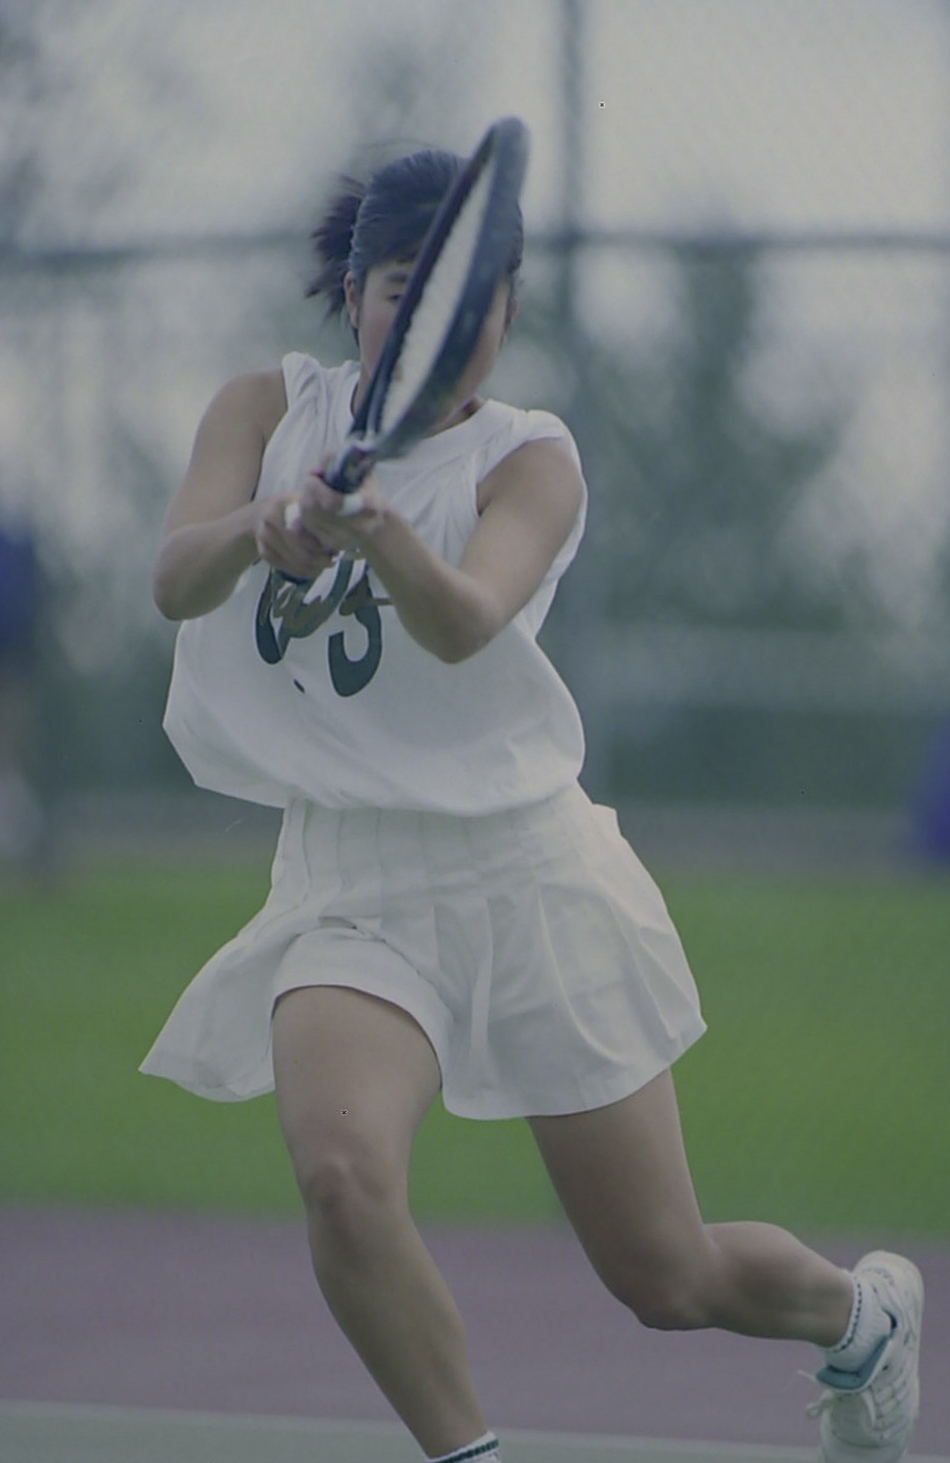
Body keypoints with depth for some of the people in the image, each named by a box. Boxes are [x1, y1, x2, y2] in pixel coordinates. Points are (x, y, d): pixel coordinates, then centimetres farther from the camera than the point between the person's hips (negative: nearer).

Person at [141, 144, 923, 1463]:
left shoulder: (529, 463, -7)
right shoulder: (269, 410, 1)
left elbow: (463, 627, -28)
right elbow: (175, 579, -18)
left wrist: (377, 531, -50)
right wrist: (259, 529, -41)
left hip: (523, 871, -1)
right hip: (345, 885, 1)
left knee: (670, 1280, 4)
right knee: (340, 1172, -30)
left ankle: (862, 1314, 38)